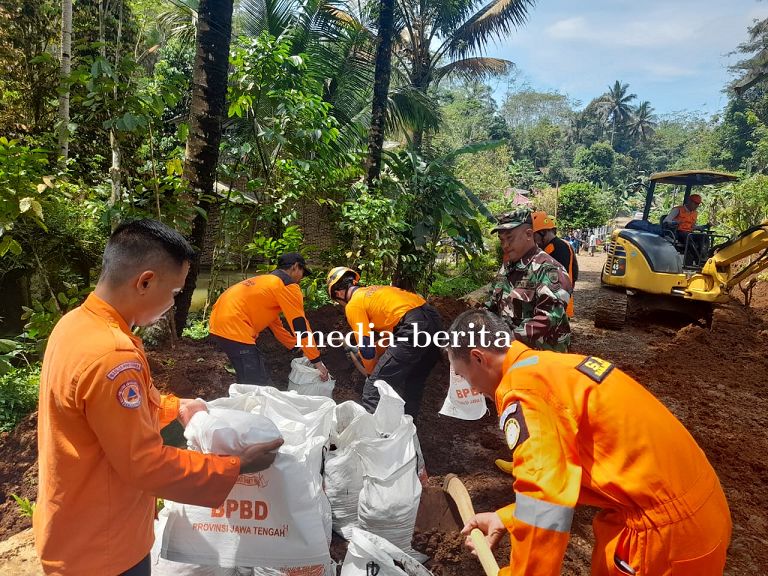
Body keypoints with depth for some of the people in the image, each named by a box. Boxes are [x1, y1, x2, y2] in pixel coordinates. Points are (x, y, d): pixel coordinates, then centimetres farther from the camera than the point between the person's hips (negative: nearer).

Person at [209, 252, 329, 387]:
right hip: (233, 328, -10)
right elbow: (300, 326, -4)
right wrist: (317, 362, 1)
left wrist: (298, 346, 29)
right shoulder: (288, 285, -4)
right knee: (260, 385, -7)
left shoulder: (267, 281, 25)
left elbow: (275, 324, 29)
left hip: (221, 322, 10)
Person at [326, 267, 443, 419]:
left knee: (374, 388, -3)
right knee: (413, 384, 24)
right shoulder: (374, 292, 28)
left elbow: (366, 347, 0)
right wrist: (376, 354, 32)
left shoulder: (353, 305, 4)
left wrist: (373, 374, 16)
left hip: (413, 328, -9)